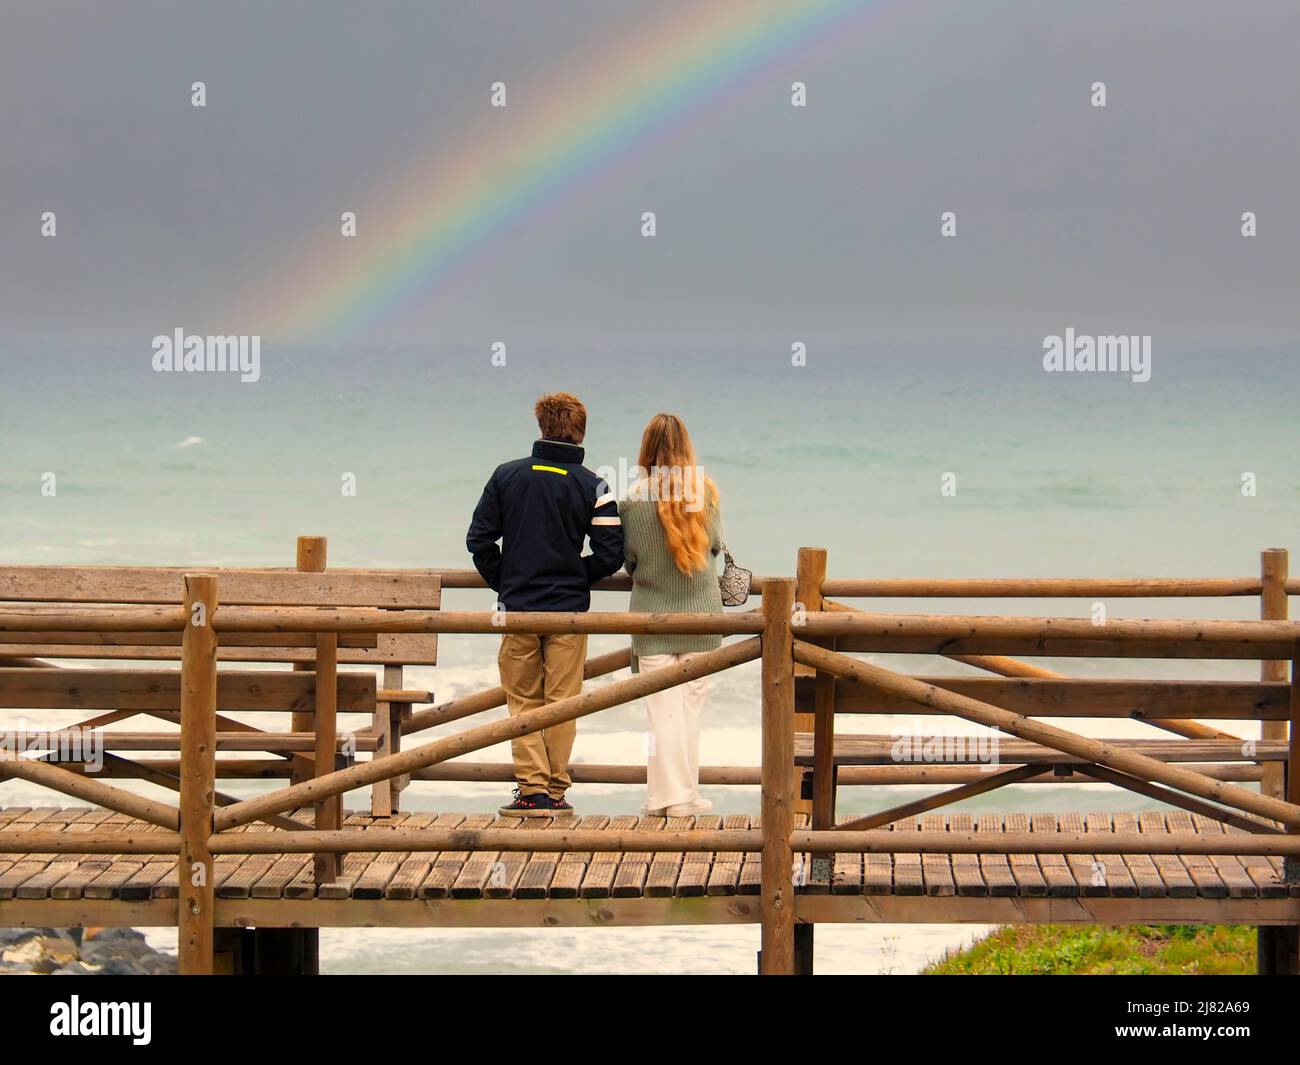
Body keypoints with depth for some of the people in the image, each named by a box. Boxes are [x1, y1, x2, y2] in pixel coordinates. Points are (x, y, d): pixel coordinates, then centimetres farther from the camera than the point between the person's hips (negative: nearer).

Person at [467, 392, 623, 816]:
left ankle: (532, 788, 0)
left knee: (524, 701, 8)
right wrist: (576, 578, 11)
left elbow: (479, 539, 0)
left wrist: (503, 584, 12)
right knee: (562, 702, 7)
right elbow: (610, 553, -6)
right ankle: (555, 791, 8)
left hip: (517, 607, 1)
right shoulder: (591, 486, -4)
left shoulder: (507, 476, 0)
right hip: (568, 608, -1)